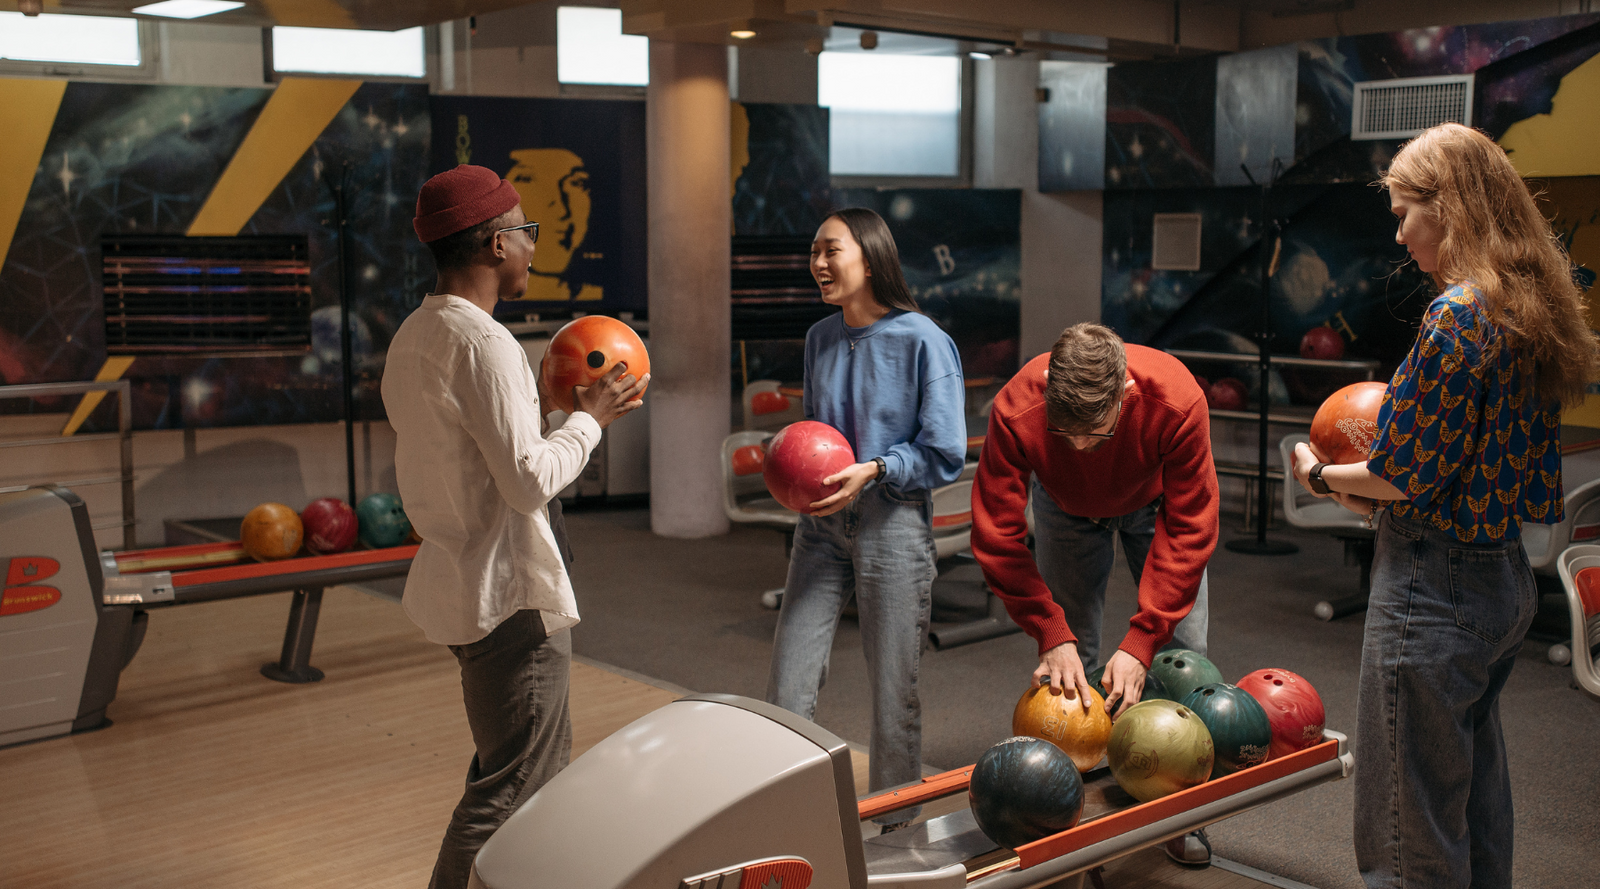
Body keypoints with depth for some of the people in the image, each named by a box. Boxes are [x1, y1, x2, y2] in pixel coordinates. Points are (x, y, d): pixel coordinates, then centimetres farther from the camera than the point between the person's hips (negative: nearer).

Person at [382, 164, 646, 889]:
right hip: (511, 599, -10)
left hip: (457, 582, 10)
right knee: (510, 788, 0)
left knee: (544, 755, 24)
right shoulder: (484, 344, -21)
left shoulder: (413, 337, 10)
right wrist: (589, 418, -9)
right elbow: (530, 480, -24)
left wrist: (552, 404, 15)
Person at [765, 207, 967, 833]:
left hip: (893, 527, -5)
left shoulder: (922, 340, -9)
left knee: (893, 687, 6)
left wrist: (873, 470, -19)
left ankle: (893, 824, 24)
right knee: (787, 683, 2)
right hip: (822, 524, 5)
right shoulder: (820, 337, 9)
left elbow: (945, 456, -8)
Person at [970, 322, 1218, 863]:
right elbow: (997, 535, -32)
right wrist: (1052, 636, -38)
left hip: (1155, 502, 0)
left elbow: (1187, 529, -33)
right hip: (1066, 506, 0)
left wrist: (1140, 641, -37)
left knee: (1183, 646, -6)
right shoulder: (1015, 412, -39)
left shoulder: (1177, 402, -40)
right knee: (1069, 659, -5)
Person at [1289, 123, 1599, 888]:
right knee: (1475, 792, 23)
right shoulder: (1533, 307, 8)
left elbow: (1407, 475, -18)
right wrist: (1379, 493, 13)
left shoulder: (1458, 315, -20)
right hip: (1506, 578, 10)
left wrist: (1320, 475, -1)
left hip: (1437, 588, -10)